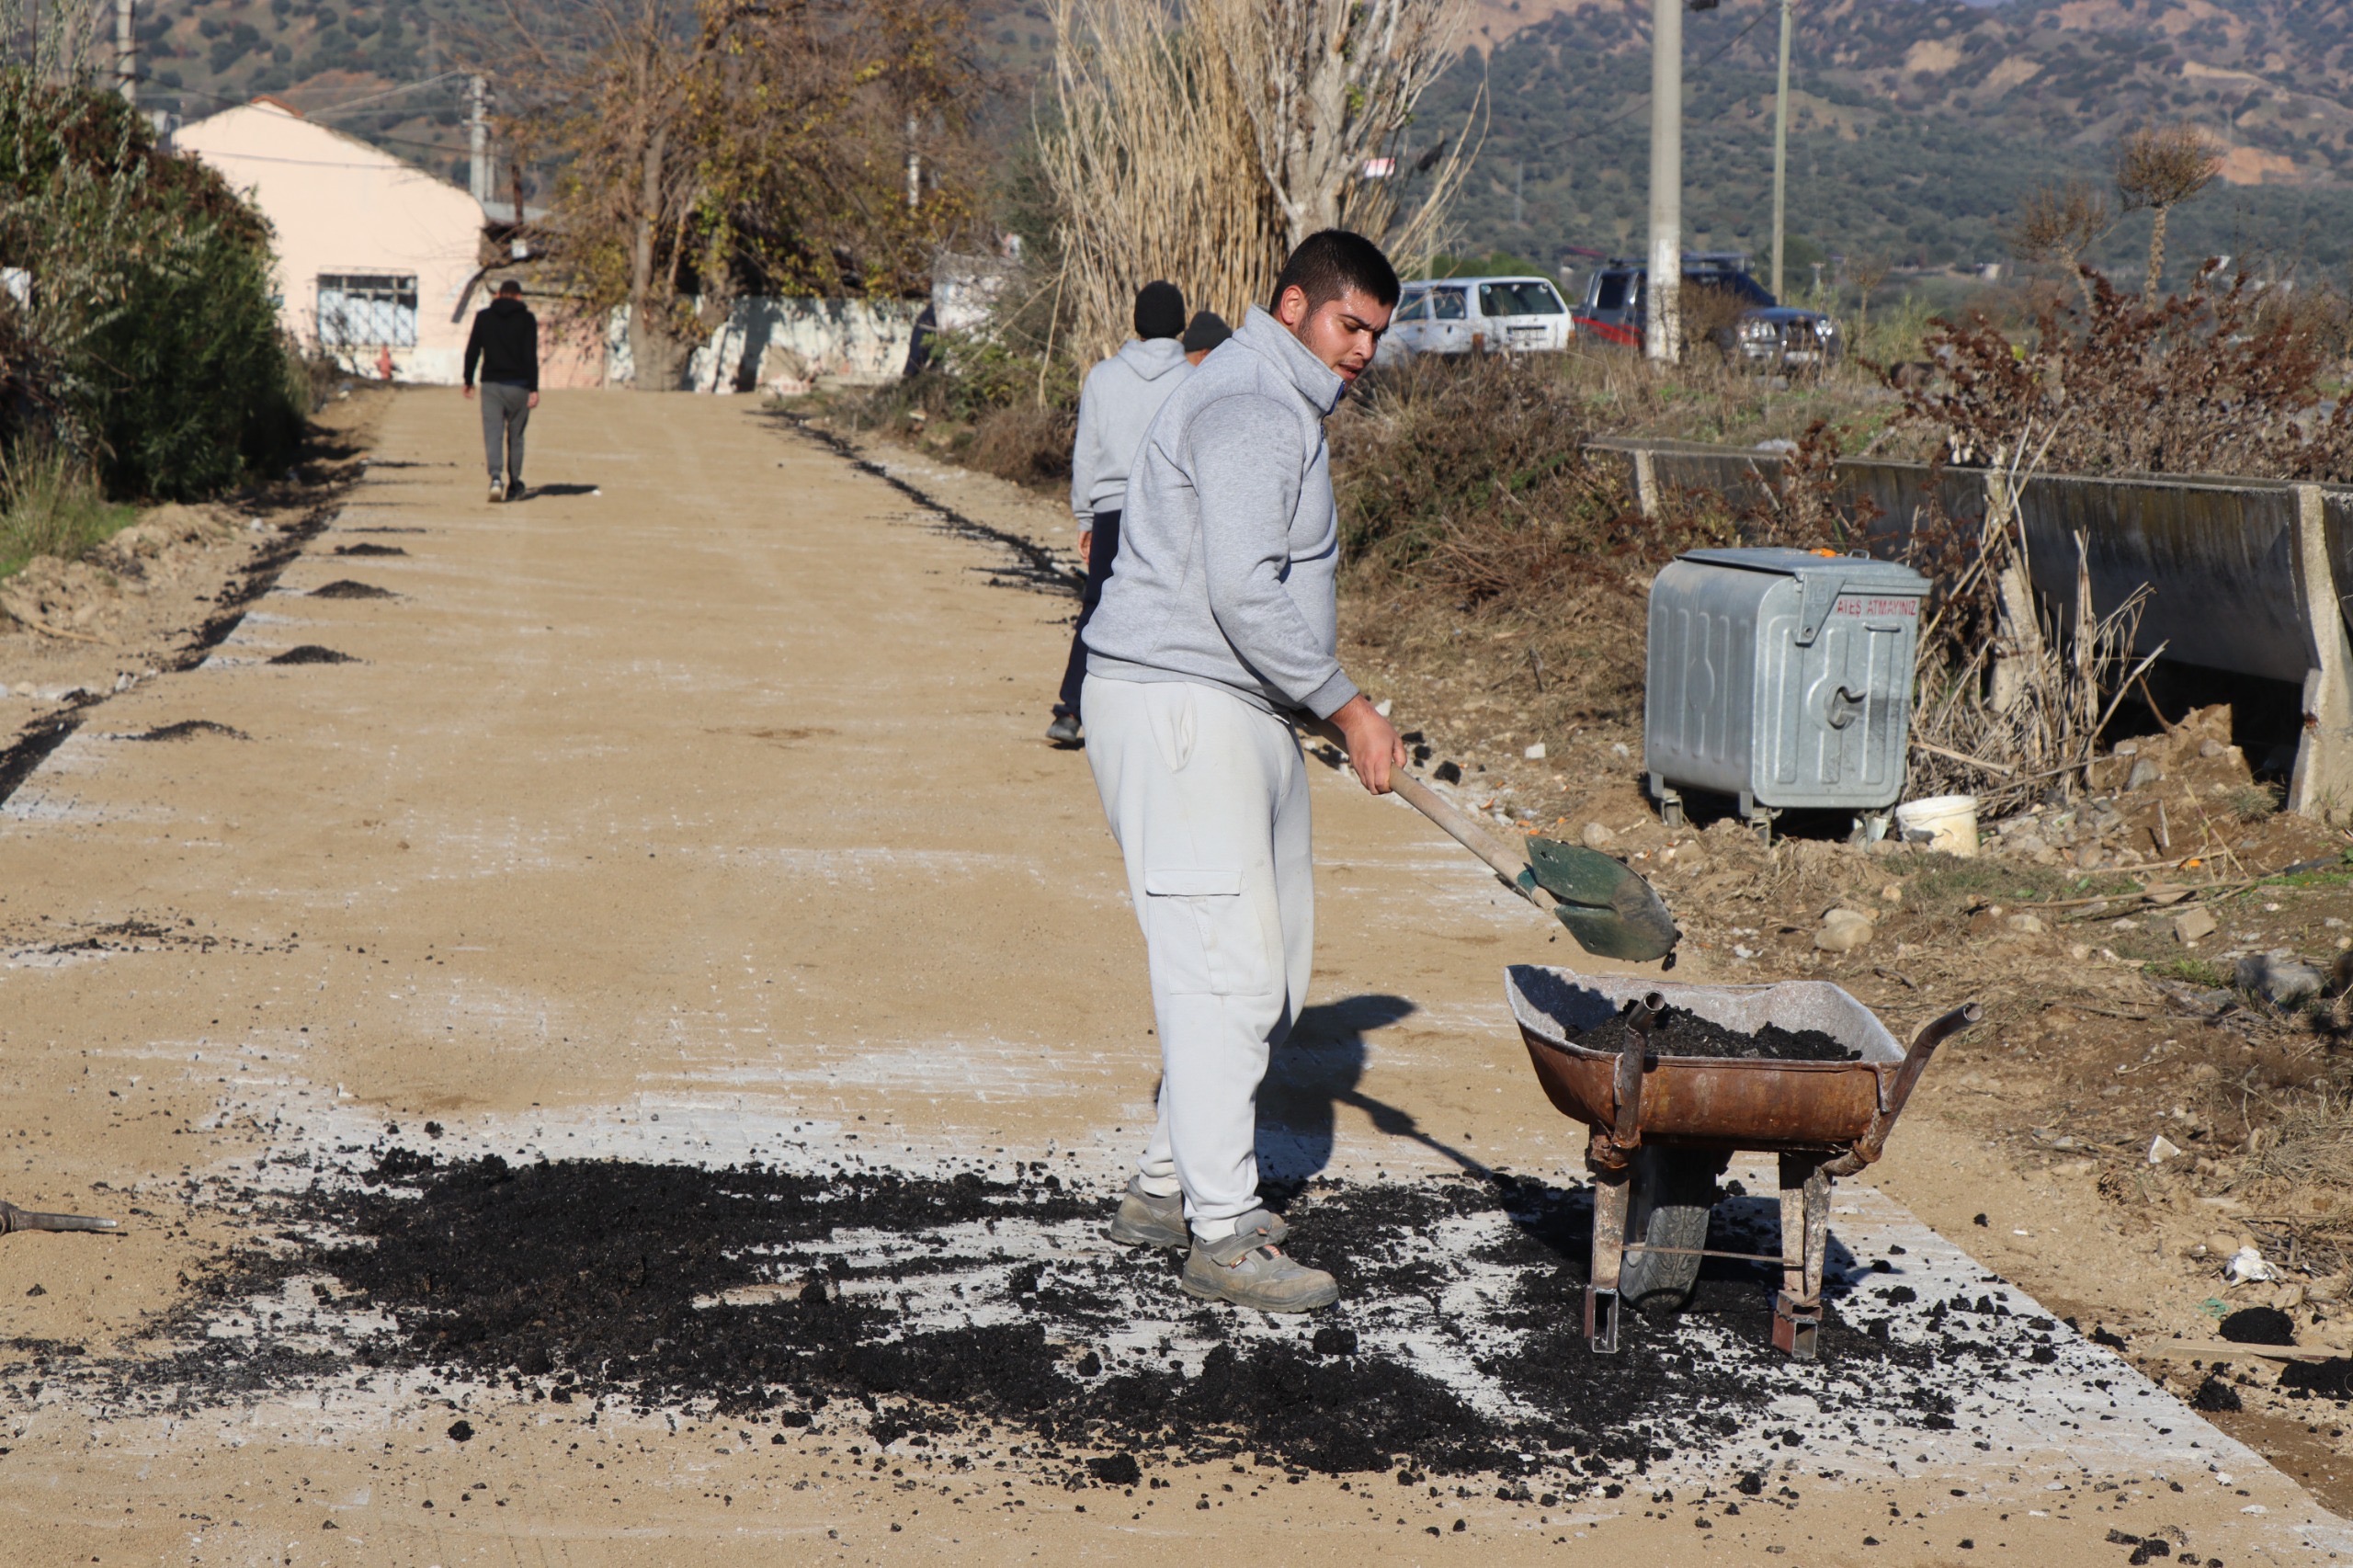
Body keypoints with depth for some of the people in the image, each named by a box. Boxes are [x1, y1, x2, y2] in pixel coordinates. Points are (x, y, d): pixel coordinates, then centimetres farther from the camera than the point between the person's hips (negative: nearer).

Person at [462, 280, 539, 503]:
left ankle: (496, 477, -27)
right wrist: (534, 389, -9)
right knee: (515, 436, 11)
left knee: (493, 434, -4)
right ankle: (514, 486, 17)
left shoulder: (483, 316, 5)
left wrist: (468, 380, 17)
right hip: (518, 385, 0)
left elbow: (472, 351, 5)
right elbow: (531, 356, -8)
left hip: (491, 384, 1)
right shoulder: (526, 319, -1)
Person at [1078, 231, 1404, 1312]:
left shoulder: (1283, 408, 20)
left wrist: (1317, 708, 20)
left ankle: (1169, 1186, 23)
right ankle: (1222, 1235, -8)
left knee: (1272, 965, 14)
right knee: (1224, 967, -11)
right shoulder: (1250, 409, -16)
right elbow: (1245, 594, -25)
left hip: (1241, 714, 11)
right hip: (1181, 707, -11)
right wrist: (1347, 706, -18)